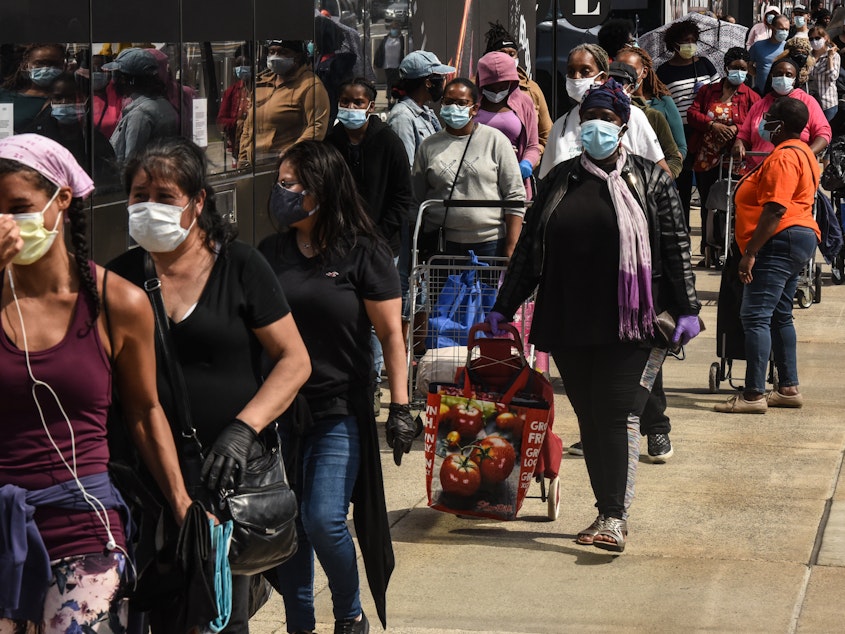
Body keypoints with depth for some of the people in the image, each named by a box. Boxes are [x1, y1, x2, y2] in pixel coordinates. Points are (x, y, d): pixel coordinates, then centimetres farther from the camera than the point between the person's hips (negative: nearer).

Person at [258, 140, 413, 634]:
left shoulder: (364, 254, -6)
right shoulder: (271, 253, 6)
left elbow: (392, 336, -4)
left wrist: (400, 408, -9)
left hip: (339, 412, -4)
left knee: (323, 519, -10)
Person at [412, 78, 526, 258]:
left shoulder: (495, 140, 3)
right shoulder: (429, 146, 9)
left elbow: (515, 196, 1)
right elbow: (416, 199, 13)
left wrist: (511, 249, -5)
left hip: (489, 243, -1)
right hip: (442, 246, 1)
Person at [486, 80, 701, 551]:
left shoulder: (650, 179, 4)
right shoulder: (561, 180, 12)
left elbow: (677, 246, 2)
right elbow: (530, 247, 15)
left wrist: (687, 309, -5)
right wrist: (504, 307, 13)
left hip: (630, 322, -4)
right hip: (569, 322, 4)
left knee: (619, 414, -11)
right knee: (589, 418, 7)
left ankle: (616, 517, -11)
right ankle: (607, 510, 15)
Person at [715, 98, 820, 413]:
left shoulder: (784, 157, -16)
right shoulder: (803, 152, 18)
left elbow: (775, 210, -23)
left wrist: (750, 252, -23)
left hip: (780, 242, -12)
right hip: (801, 237, 12)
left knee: (755, 316, -13)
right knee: (779, 316, 17)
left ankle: (753, 395, -16)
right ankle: (789, 388, 19)